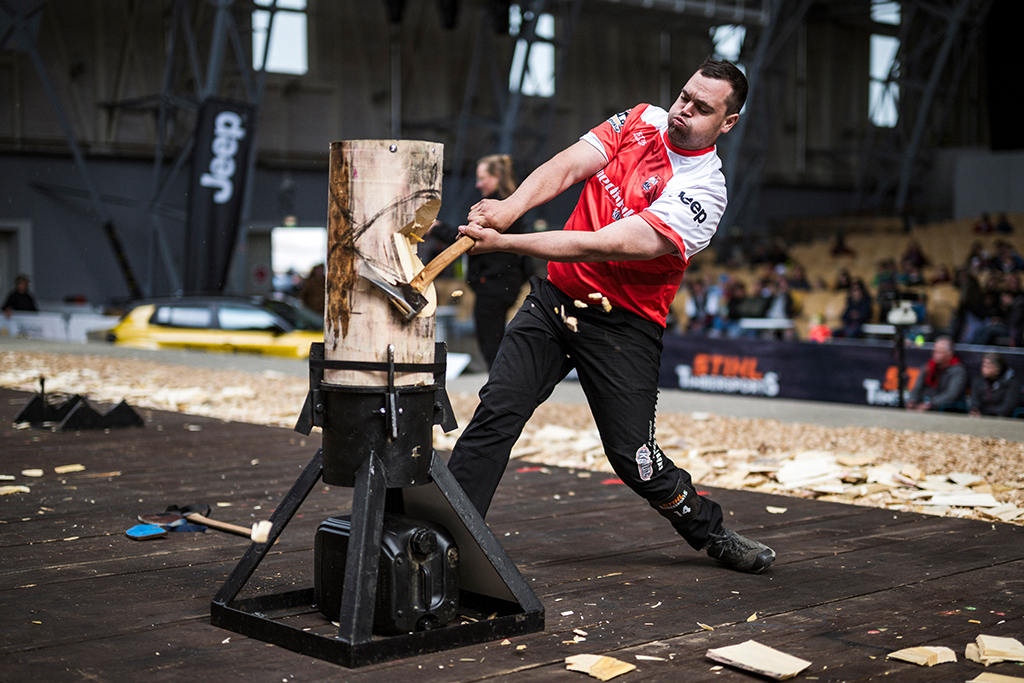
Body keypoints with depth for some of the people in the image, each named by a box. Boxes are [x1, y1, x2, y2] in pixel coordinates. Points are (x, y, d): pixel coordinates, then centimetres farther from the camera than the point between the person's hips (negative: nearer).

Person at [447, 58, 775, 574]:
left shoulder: (704, 193, -18)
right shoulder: (640, 121, 2)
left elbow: (603, 246, -27)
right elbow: (566, 167, -11)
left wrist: (502, 243, -32)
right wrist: (510, 207, -31)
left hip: (623, 325, -4)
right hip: (554, 298, 4)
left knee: (634, 458, -3)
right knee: (496, 412, -10)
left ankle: (711, 533, 24)